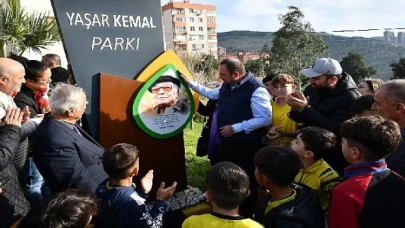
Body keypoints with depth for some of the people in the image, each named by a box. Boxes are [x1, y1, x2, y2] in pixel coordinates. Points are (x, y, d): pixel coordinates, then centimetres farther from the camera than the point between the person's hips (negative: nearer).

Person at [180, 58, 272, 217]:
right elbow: (212, 93, 24)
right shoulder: (226, 85, 3)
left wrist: (236, 128, -25)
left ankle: (246, 216, 32)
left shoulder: (256, 90, -24)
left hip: (246, 145, -8)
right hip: (226, 141, 9)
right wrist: (190, 83, 20)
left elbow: (265, 119, -25)